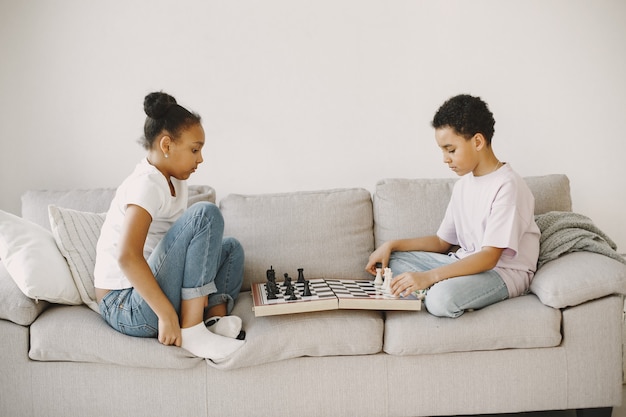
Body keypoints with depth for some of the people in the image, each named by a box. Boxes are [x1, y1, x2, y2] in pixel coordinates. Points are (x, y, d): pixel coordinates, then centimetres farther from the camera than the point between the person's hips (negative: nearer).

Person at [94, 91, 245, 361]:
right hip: (126, 308, -10)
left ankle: (217, 319, -6)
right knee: (205, 214, -21)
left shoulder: (175, 182, 10)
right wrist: (167, 314, -32)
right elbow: (127, 257, -32)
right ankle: (192, 332, -22)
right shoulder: (146, 184, -18)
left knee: (230, 247, 20)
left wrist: (199, 288, -8)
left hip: (147, 293, 10)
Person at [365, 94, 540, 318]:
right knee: (394, 259, 1)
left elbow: (489, 257, -24)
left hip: (504, 272, -9)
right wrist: (392, 245, 0)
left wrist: (428, 277, -33)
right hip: (466, 263, 9)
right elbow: (442, 242, 14)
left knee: (441, 298, -35)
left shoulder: (507, 186, -18)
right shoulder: (463, 183, 10)